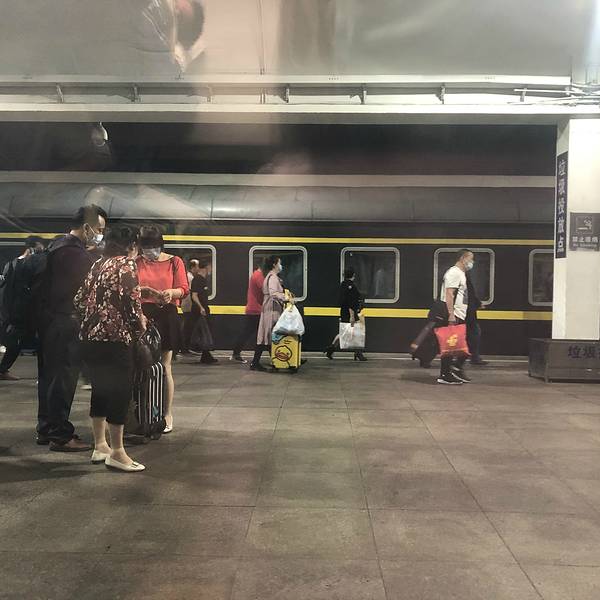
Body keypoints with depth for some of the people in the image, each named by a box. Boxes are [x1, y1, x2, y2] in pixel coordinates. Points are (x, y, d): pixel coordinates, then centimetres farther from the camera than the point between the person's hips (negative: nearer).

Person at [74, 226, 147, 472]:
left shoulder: (98, 264, 17)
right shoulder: (127, 264, -5)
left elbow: (80, 300, 15)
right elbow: (132, 301, -15)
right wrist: (140, 325, 1)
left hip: (89, 337, 8)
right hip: (114, 337, -8)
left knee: (100, 390, 17)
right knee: (120, 392, 0)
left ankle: (99, 446, 26)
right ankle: (116, 452, 4)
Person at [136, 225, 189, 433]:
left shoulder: (174, 262, 5)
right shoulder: (136, 263, 8)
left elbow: (184, 289, 0)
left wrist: (171, 292, -22)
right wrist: (140, 291, -20)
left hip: (166, 316, -1)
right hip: (142, 315, 1)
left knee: (164, 367, 2)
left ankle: (167, 414, 11)